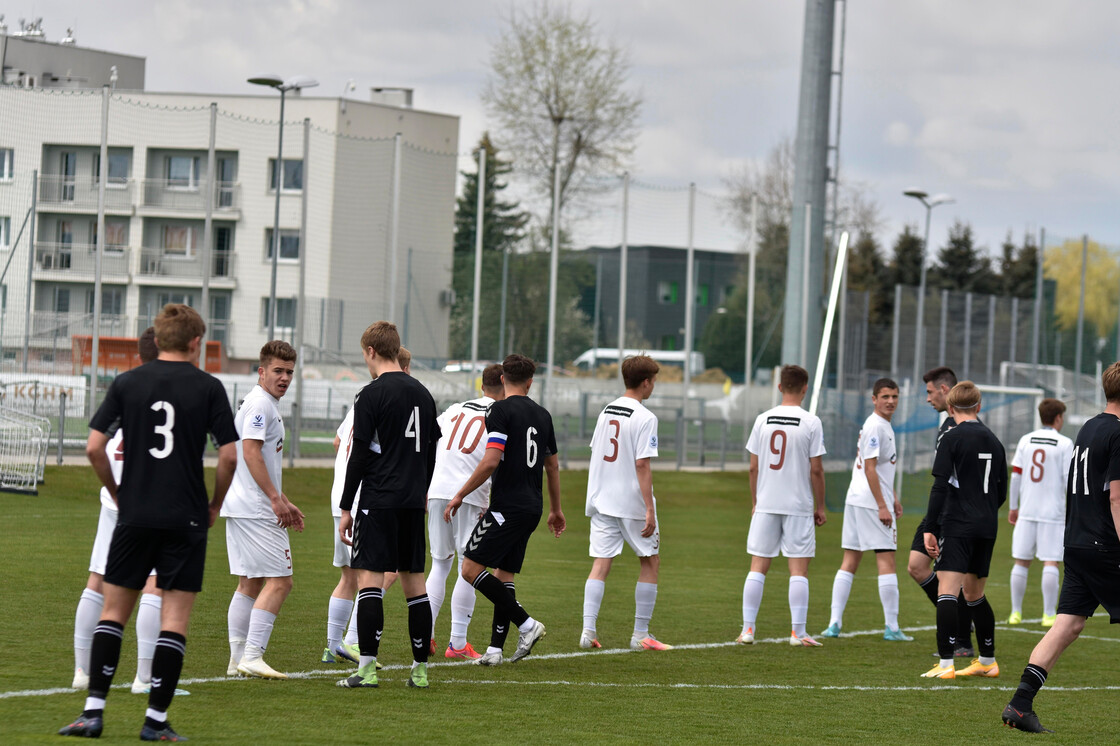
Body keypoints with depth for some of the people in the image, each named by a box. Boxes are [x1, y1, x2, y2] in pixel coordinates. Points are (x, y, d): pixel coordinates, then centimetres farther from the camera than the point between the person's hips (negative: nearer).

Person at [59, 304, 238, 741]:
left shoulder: (126, 383, 3)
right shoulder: (208, 388, -2)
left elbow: (94, 447, -1)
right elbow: (229, 456, -5)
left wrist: (116, 492, 14)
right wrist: (215, 505, 9)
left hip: (134, 514, 2)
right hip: (186, 518, -2)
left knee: (114, 609, 10)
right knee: (175, 617, 2)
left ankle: (94, 710, 3)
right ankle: (156, 720, -1)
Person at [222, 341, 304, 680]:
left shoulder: (267, 405, 22)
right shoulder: (260, 404, -11)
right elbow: (251, 451, -20)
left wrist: (283, 501, 28)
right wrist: (275, 498, -21)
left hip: (242, 507, 11)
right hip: (256, 509, -11)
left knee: (250, 583, 11)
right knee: (279, 582, -10)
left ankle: (238, 658, 11)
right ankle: (251, 656, -15)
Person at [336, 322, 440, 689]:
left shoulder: (372, 395, -8)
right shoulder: (422, 394, 12)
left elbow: (360, 455, -10)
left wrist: (346, 508, -5)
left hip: (379, 501, -6)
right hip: (414, 501, 6)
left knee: (370, 578, -7)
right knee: (414, 581, 10)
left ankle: (367, 667, -12)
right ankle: (420, 669, 11)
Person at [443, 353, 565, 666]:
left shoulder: (501, 410, -9)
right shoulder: (542, 414, 13)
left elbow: (491, 461, -18)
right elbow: (553, 466, 21)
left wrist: (460, 495, -10)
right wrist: (556, 509, 32)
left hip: (508, 507, -8)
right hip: (532, 507, 8)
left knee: (471, 568, -7)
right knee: (504, 574, 11)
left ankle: (526, 623, -11)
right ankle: (495, 649, 6)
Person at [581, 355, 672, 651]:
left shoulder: (605, 412, 10)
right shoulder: (645, 418, -12)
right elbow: (642, 465, -17)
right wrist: (649, 510, -17)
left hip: (601, 501, 6)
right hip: (632, 503, -6)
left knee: (600, 565, 4)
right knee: (650, 562, 8)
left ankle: (588, 630, -7)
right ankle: (641, 634, 8)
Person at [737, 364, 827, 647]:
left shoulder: (763, 420, 2)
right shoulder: (811, 422, -6)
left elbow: (753, 467, 5)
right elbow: (816, 470, -6)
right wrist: (820, 506, 4)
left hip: (765, 504, 3)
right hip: (799, 505, -3)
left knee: (758, 567, 7)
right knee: (799, 569, 2)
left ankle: (747, 629, 5)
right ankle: (798, 632, 1)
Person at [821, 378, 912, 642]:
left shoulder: (884, 426, 18)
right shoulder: (875, 427, -13)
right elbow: (870, 468, -18)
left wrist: (893, 497, 26)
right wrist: (882, 506, -19)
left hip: (856, 501, 10)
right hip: (872, 502, -10)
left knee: (850, 562, 7)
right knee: (886, 561, -5)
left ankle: (835, 623, 4)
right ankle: (891, 627, -4)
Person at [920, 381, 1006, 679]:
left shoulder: (952, 438, -6)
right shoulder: (993, 441, 12)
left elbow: (940, 487, -12)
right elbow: (1002, 492, 17)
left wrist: (930, 529, -11)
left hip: (957, 526, -7)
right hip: (987, 528, 7)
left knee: (947, 591, -12)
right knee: (974, 593, 19)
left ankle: (945, 664, -22)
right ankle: (987, 661, 26)